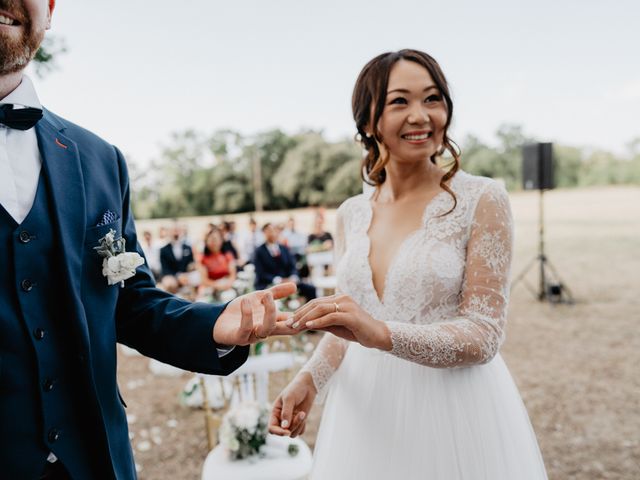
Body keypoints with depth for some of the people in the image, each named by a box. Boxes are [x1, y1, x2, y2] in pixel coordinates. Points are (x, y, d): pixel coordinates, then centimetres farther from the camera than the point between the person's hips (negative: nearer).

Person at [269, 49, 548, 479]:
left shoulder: (482, 199, -11)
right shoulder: (351, 215, 2)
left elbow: (484, 335, -15)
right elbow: (349, 326, 10)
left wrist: (381, 333, -29)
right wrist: (310, 379, -7)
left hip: (454, 411, -4)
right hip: (366, 412, 4)